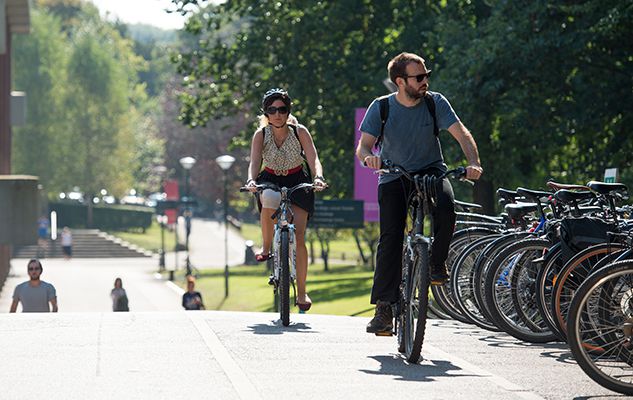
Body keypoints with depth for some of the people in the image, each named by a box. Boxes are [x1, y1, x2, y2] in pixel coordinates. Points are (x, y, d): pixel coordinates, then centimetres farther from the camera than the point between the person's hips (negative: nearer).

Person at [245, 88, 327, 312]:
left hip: (297, 183, 0)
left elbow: (313, 159, -21)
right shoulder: (261, 135, -12)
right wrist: (251, 180, -44)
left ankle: (301, 293, -1)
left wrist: (318, 177, -42)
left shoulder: (299, 132, -14)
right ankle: (266, 247, -14)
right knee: (269, 201, -38)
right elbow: (255, 162, -23)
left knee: (298, 237, -11)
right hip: (270, 181, 0)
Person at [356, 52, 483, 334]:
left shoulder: (435, 102, -8)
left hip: (430, 171, 0)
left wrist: (473, 162, -36)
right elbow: (363, 146, -15)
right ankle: (384, 308, -9)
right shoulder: (381, 107, -9)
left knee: (446, 206, -32)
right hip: (393, 177, 0)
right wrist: (368, 157, -40)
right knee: (390, 237, -14)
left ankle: (437, 263, -6)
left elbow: (461, 134, -16)